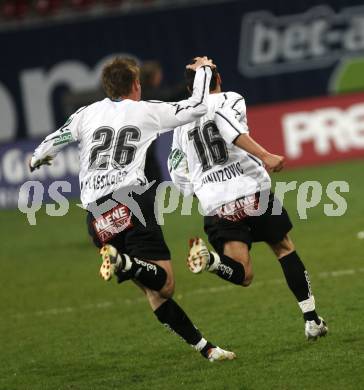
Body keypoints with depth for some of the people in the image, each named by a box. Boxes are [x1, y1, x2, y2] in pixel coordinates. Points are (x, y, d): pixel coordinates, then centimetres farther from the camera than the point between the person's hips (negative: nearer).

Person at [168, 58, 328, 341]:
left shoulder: (181, 123, 20)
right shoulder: (230, 99, 6)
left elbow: (180, 177, 18)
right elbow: (229, 127, -18)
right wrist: (265, 156, -26)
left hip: (215, 205, 3)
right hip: (252, 190, -3)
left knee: (242, 275, 0)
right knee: (284, 248, 18)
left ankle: (209, 259, -32)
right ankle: (312, 320, 13)